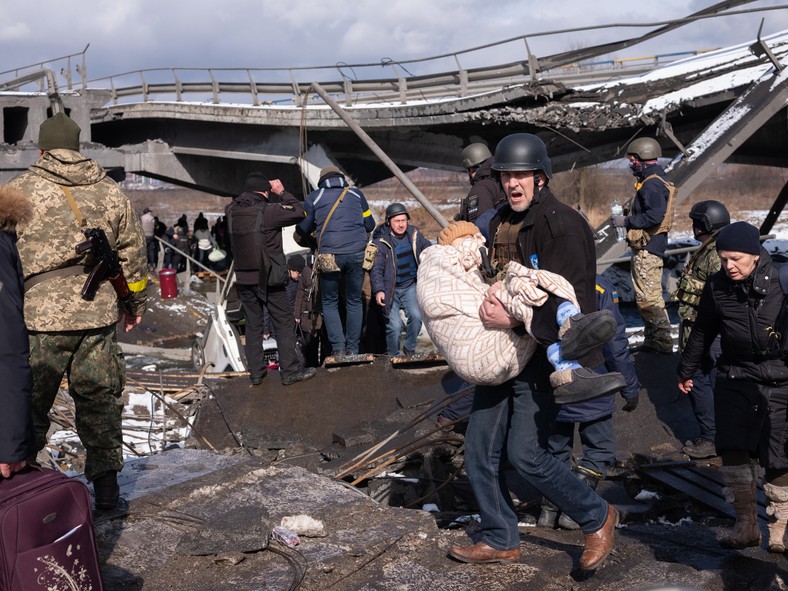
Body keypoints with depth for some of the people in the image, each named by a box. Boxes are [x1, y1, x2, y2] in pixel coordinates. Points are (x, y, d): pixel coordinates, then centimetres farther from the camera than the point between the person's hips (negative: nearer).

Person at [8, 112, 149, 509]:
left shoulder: (20, 189, -2)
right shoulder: (110, 192, 9)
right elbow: (133, 253, 13)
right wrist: (135, 304, 23)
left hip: (38, 317, -3)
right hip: (98, 314, 3)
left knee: (29, 405, 8)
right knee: (99, 402, 12)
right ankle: (106, 488, 19)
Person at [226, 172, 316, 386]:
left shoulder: (232, 212, 1)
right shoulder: (268, 211, -15)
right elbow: (298, 211, -7)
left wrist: (249, 192, 15)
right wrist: (282, 192, 2)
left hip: (243, 279, 5)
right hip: (268, 280, -5)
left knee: (253, 326, 13)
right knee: (284, 323, 5)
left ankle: (256, 372, 17)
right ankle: (290, 371, 6)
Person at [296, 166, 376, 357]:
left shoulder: (313, 197, 10)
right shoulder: (356, 194, 14)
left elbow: (302, 230, 12)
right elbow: (370, 225, 19)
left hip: (329, 256, -1)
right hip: (357, 254, 1)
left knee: (329, 303, 12)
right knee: (354, 301, 13)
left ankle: (338, 348, 0)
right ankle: (353, 350, 11)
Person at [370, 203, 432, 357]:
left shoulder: (414, 234, 1)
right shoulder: (380, 241, -13)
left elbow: (429, 249, 19)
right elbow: (376, 269, -17)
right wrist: (378, 290, -29)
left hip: (409, 286, 4)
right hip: (390, 289, -3)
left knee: (416, 316, -18)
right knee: (394, 325, -13)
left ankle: (409, 348, 7)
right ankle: (392, 356, 12)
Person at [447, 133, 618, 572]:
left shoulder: (563, 225, -15)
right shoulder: (502, 223, 11)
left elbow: (574, 299, -22)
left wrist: (515, 319, -25)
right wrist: (492, 295, 0)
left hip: (542, 352, -8)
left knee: (526, 454, -8)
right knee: (480, 447, 9)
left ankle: (598, 518, 16)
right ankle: (501, 540, 26)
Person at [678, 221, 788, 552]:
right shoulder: (717, 287, 2)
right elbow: (703, 332, 16)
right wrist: (686, 371, 25)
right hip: (735, 378, 3)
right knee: (732, 448, -10)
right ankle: (747, 523, 2)